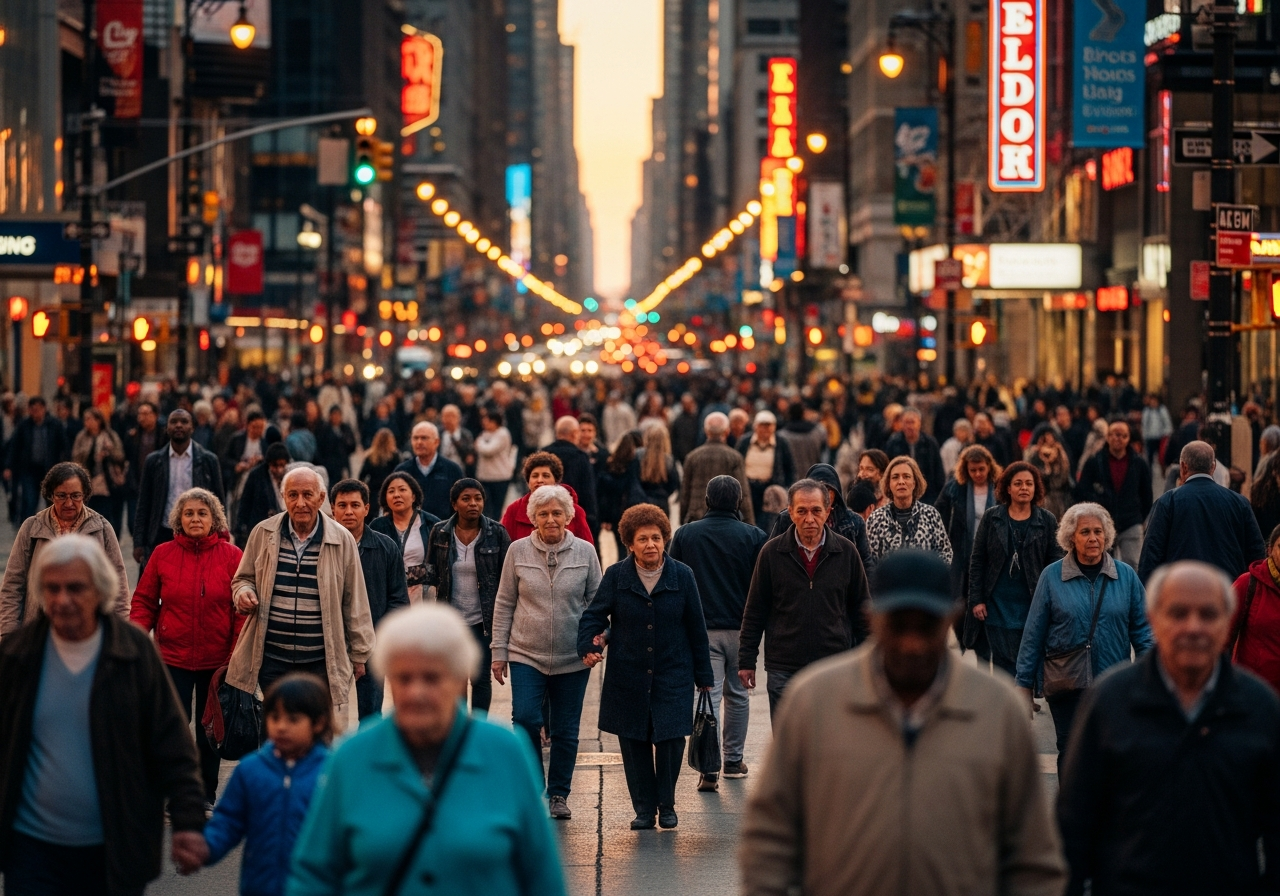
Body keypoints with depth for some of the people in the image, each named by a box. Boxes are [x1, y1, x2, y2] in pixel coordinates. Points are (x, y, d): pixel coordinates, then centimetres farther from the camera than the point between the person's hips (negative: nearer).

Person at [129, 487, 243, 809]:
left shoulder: (231, 556, -3)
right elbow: (144, 601, 4)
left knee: (209, 729, 11)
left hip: (217, 660, 0)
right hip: (173, 657, 0)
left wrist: (237, 655, -9)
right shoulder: (163, 554, 0)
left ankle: (207, 795, 24)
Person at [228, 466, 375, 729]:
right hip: (271, 658, 2)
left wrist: (359, 653, 6)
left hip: (321, 662, -2)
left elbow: (354, 601, 3)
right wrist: (243, 593, -9)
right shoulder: (263, 533, 2)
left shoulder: (342, 540, -2)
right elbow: (243, 579, 15)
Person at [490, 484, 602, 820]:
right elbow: (504, 604, 5)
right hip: (526, 654, -1)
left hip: (572, 657, 1)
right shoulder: (518, 551, 1)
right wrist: (499, 652, 2)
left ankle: (559, 794, 19)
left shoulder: (585, 551, 1)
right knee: (525, 719, -14)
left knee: (566, 730, 5)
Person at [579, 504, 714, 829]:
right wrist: (589, 647, -17)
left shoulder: (682, 576, 0)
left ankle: (666, 805, 12)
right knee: (634, 744, 4)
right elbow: (593, 616, 3)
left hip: (673, 675, -1)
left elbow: (696, 628, 5)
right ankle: (644, 809, 16)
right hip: (627, 676, 1)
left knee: (670, 740, -8)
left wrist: (704, 676, 7)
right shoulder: (616, 576, 0)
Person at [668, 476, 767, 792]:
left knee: (708, 696, -2)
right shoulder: (754, 537, -4)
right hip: (741, 629, 0)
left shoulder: (684, 534, 0)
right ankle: (733, 760, 25)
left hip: (701, 629, 0)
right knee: (737, 694, 16)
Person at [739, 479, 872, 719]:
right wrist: (747, 660, 5)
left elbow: (861, 610, 10)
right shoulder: (772, 552, 0)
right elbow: (755, 613, 6)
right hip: (784, 670, 0)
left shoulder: (846, 552, 2)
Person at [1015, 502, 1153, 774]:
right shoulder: (1052, 577, -1)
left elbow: (1142, 629, 6)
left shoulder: (1125, 576, 3)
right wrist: (1024, 685, 2)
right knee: (1071, 752, 1)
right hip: (1066, 686, -1)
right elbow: (1033, 636, 2)